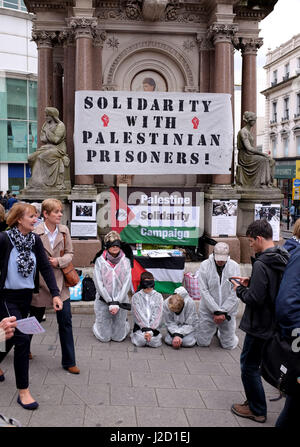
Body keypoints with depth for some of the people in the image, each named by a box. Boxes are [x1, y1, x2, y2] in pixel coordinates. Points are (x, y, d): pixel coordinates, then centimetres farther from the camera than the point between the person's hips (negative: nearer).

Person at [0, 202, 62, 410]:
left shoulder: (35, 240, 1)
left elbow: (45, 267, 0)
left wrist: (55, 294, -8)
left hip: (26, 297, 6)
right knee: (22, 338, -12)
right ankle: (23, 390, 0)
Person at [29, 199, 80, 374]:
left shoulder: (64, 230, 0)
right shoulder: (35, 233, -12)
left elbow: (70, 253, 5)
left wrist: (59, 261, -14)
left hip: (60, 282, 3)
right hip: (40, 282, -3)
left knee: (66, 321, 3)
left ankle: (69, 361, 14)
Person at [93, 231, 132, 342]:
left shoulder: (126, 261, -2)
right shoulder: (100, 261, -6)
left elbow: (127, 284, -5)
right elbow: (99, 284, -9)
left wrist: (117, 303, -14)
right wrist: (110, 302, -14)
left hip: (121, 302, 1)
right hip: (103, 301, -1)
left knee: (119, 337, 6)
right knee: (104, 337, 4)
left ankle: (125, 325, 38)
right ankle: (97, 326, 36)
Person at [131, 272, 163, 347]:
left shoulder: (158, 296, 5)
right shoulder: (136, 296, 3)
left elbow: (158, 315, -2)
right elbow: (138, 315, -5)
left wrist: (150, 330, -14)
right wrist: (146, 329, -16)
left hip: (154, 326, 1)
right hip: (140, 326, 0)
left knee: (154, 341, -25)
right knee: (141, 340, -26)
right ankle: (134, 334, 7)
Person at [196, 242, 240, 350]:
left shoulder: (234, 266, -8)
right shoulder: (205, 265, -11)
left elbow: (235, 292, -9)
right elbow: (204, 291, -13)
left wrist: (223, 311, -15)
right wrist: (216, 311, -18)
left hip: (228, 311, 1)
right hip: (208, 310, 0)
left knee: (229, 345, 7)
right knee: (202, 342, 6)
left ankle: (219, 332, 39)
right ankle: (213, 329, 38)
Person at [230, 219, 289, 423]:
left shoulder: (261, 264, -25)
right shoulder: (283, 260, 4)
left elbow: (254, 299, -26)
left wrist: (240, 289, -8)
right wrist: (251, 283, 8)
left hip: (260, 325, -9)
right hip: (275, 323, 9)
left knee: (249, 365, 6)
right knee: (253, 364, 22)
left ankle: (257, 410, 17)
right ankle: (255, 401, 33)